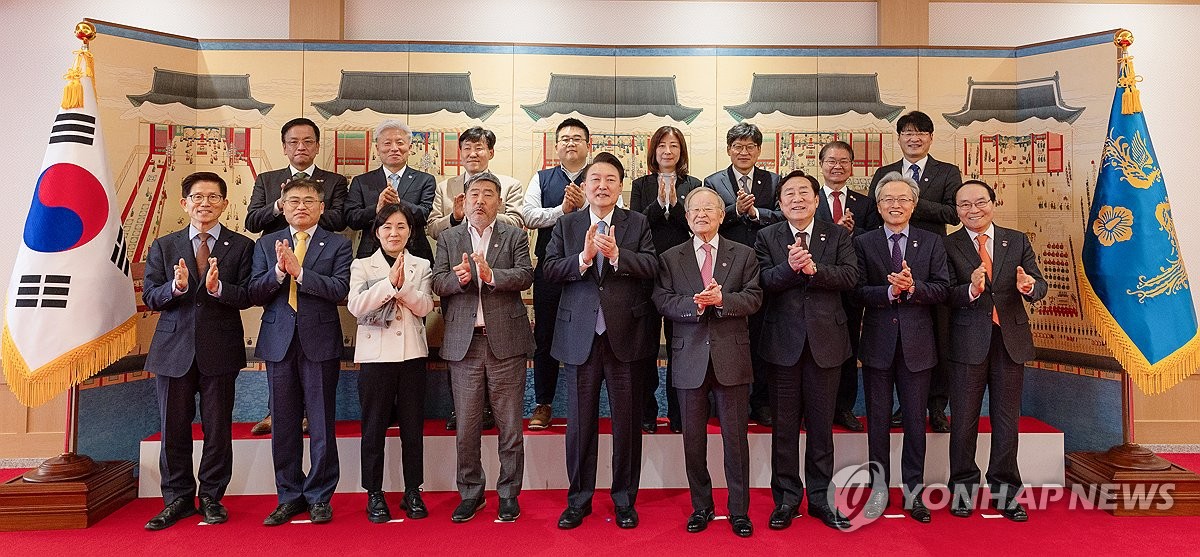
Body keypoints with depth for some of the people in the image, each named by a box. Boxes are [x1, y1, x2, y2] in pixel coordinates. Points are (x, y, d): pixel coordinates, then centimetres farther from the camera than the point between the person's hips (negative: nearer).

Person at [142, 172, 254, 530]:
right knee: (173, 428, 8)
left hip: (220, 350, -2)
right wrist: (176, 286, -19)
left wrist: (217, 287, -25)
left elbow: (247, 297, -7)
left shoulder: (241, 246, 3)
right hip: (173, 349, 2)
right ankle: (178, 498, 23)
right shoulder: (163, 247, 9)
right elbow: (150, 298, 1)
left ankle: (212, 498, 20)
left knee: (218, 428, 6)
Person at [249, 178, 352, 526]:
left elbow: (340, 289, -12)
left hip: (320, 342, -3)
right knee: (284, 424, 9)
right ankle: (290, 496, 22)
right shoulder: (266, 245, 11)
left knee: (321, 423, 3)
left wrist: (299, 270, -18)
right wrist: (279, 270, -15)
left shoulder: (338, 245, 3)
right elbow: (255, 294, 2)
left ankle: (319, 496, 16)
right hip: (279, 342, 3)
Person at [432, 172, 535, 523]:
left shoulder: (515, 237, 7)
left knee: (510, 425, 5)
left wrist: (491, 275, -24)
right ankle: (470, 493, 23)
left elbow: (525, 276, -8)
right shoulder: (448, 239, 12)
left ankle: (509, 494, 19)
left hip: (506, 340, -1)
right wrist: (459, 278, -19)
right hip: (463, 342, 2)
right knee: (466, 427, 8)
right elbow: (438, 283, 2)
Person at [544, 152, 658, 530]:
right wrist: (583, 257, -19)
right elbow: (550, 270, -4)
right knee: (580, 421, 10)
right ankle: (579, 499, 25)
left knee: (627, 421, 8)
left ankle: (625, 499, 24)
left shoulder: (637, 224, 5)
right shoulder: (566, 225, 7)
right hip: (580, 336, 1)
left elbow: (651, 267, -8)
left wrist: (616, 254, -23)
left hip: (625, 333, 0)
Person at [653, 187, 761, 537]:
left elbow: (753, 298, -2)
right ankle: (701, 507, 25)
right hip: (690, 358, 1)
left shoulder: (743, 255, 8)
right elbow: (662, 301, -3)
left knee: (736, 436, 5)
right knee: (693, 438, 9)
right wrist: (696, 304, -19)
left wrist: (721, 299, -18)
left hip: (731, 357, -1)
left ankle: (739, 510, 19)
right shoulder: (670, 258, 8)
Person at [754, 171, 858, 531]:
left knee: (821, 424, 10)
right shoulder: (767, 237, 4)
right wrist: (789, 267, -27)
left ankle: (820, 497, 24)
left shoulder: (838, 235, 6)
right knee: (784, 425, 8)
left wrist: (814, 269, -22)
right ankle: (786, 498, 22)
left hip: (825, 339, 1)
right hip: (783, 340, 0)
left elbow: (851, 276, -9)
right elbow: (763, 281, -10)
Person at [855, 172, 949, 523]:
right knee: (877, 420, 9)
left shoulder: (932, 243, 6)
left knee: (915, 420, 9)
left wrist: (912, 287, -21)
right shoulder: (863, 243, 3)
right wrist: (890, 291, -22)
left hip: (917, 343, 1)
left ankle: (913, 491, 22)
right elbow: (859, 291, -6)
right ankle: (879, 488, 21)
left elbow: (941, 290, -3)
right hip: (878, 342, 0)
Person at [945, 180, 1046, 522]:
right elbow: (946, 295, -10)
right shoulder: (948, 246, -2)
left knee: (1007, 419, 11)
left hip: (1010, 340, 3)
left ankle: (1006, 492, 24)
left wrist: (1029, 287, -22)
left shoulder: (1017, 241, 7)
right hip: (968, 342, -2)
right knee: (964, 420, 7)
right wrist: (971, 290, -30)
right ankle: (962, 489, 21)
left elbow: (1039, 286, 1)